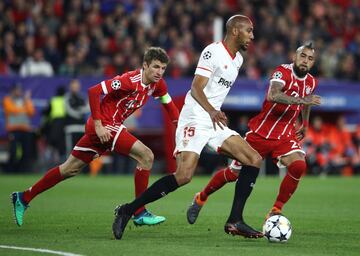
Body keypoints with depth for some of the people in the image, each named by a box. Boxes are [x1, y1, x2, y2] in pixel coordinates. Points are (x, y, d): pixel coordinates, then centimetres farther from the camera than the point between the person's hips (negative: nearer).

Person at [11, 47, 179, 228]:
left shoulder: (157, 83, 3)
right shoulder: (131, 80, -22)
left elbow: (168, 103, 20)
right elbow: (94, 91, -23)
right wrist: (98, 125, -23)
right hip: (104, 125, -9)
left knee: (70, 169, 16)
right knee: (146, 156, -15)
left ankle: (24, 198, 25)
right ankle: (139, 213, -9)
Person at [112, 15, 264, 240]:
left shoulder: (238, 59, 17)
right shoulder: (213, 51, -10)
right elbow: (196, 88, -19)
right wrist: (211, 111, -34)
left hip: (215, 121, 9)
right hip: (195, 120, -9)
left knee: (254, 160, -2)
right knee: (184, 176, -23)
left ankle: (234, 222, -2)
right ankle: (128, 210, -12)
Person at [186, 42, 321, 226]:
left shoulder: (311, 82, 3)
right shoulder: (283, 72, -19)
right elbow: (273, 95, -41)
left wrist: (305, 124, 27)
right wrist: (301, 100, -46)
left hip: (284, 136, 4)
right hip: (260, 133, -4)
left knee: (299, 165, -26)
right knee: (234, 173, 7)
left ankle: (275, 212, -12)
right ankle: (200, 198, 34)